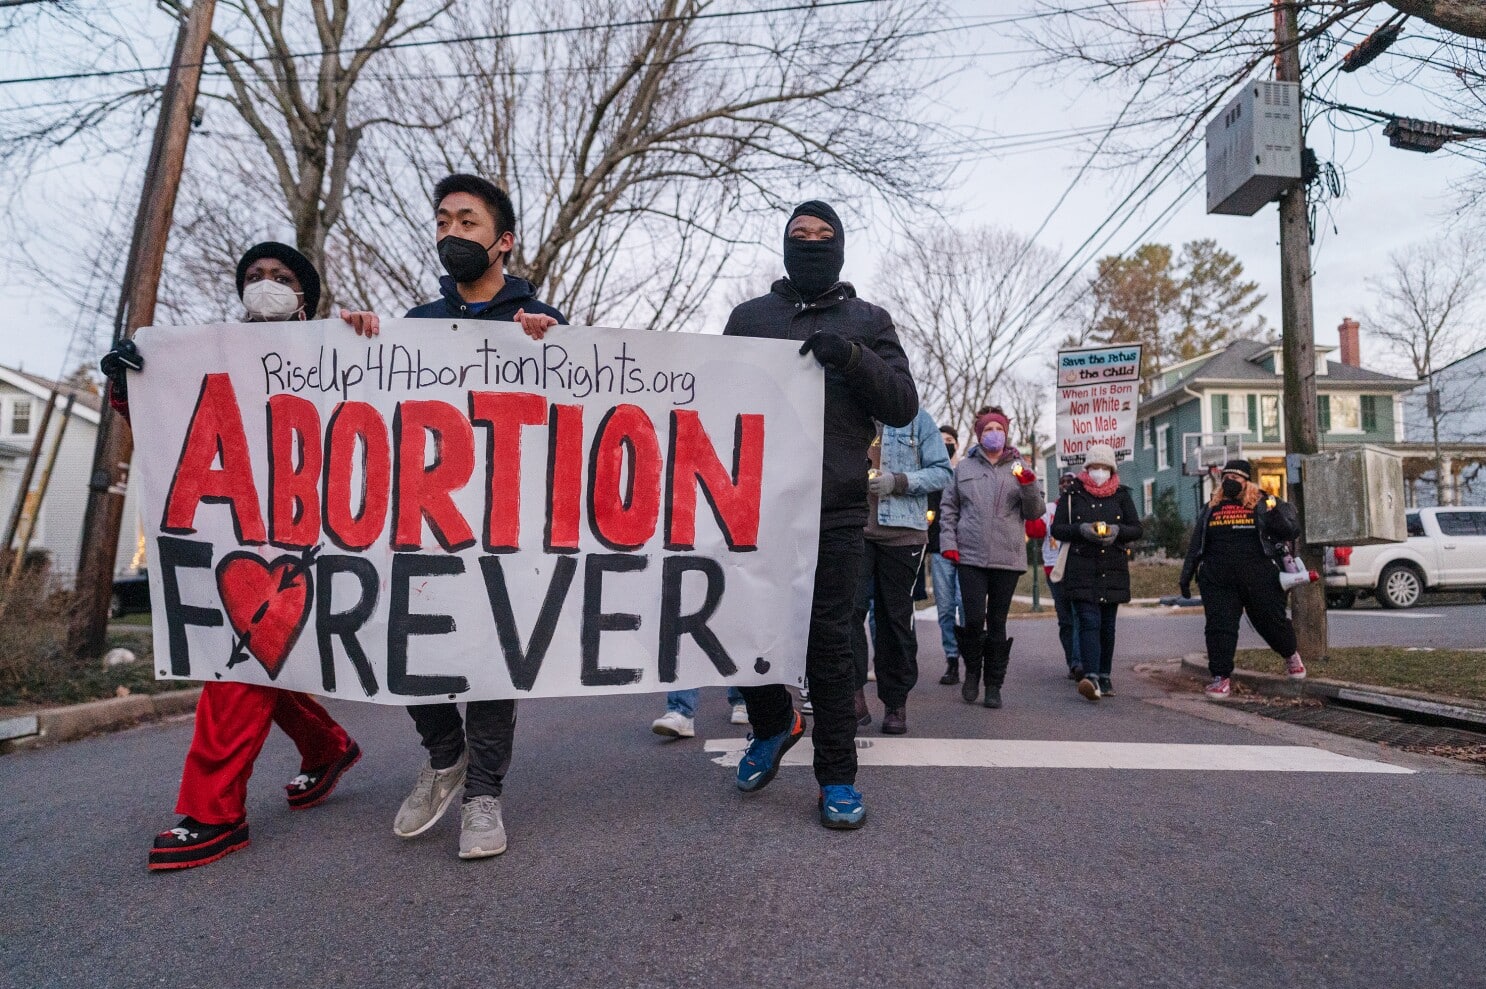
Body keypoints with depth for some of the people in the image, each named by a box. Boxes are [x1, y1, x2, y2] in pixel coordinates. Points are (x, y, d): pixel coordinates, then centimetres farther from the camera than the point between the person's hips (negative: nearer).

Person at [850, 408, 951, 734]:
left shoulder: (916, 417, 5)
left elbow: (942, 472, 0)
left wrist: (897, 481, -14)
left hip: (901, 533, -1)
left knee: (895, 617, 6)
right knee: (848, 606, -15)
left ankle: (896, 703, 18)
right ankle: (854, 696, -8)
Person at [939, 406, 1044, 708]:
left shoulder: (1019, 467, 8)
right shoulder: (964, 467, 9)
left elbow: (1036, 512, 5)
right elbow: (948, 507, 11)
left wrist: (1028, 486, -13)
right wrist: (948, 542, 0)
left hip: (1008, 558, 1)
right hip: (970, 557, 0)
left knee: (998, 623, 7)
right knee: (974, 619, -7)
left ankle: (994, 685, 17)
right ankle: (972, 672, 19)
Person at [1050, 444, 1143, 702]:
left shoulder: (1121, 495, 11)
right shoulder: (1072, 495, 5)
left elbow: (1136, 529, 10)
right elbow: (1057, 529, 2)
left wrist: (1117, 531, -11)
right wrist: (1082, 529, -16)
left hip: (1113, 571, 3)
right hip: (1081, 570, -3)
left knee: (1107, 625, 9)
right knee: (1089, 622, -14)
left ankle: (1105, 676, 21)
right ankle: (1092, 677, -22)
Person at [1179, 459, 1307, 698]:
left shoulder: (1262, 504, 5)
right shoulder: (1210, 509, 14)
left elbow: (1291, 531, 1)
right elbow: (1195, 546, 17)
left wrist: (1276, 512, -18)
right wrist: (1186, 575, 15)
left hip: (1259, 579, -2)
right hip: (1217, 581, 2)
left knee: (1271, 621, 9)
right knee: (1219, 627, -2)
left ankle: (1291, 654, 39)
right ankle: (1220, 677, 6)